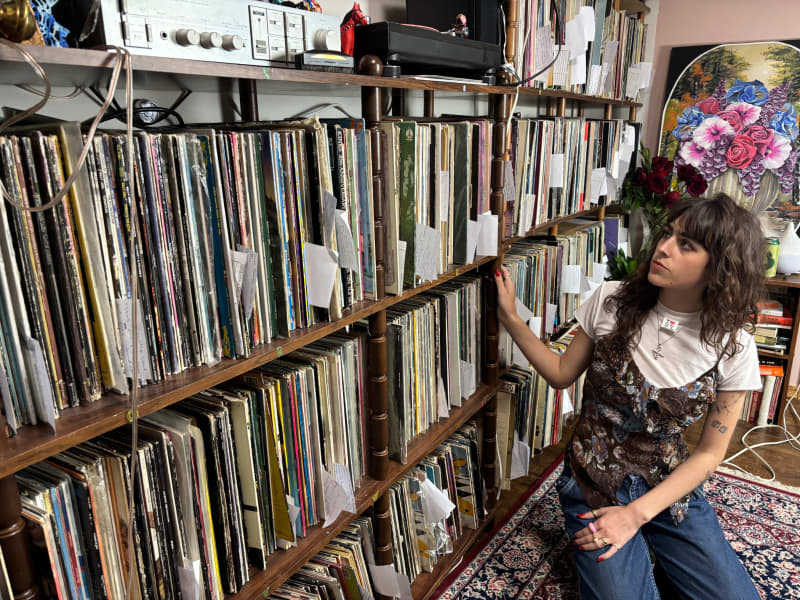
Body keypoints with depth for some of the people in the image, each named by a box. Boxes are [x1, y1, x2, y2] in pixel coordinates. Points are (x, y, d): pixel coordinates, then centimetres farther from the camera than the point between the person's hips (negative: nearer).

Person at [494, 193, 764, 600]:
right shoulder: (611, 300, -11)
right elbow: (562, 374, 0)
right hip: (593, 479, -1)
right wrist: (510, 318, -10)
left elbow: (709, 453, -5)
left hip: (669, 487, 2)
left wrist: (636, 514, -14)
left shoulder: (733, 347, -11)